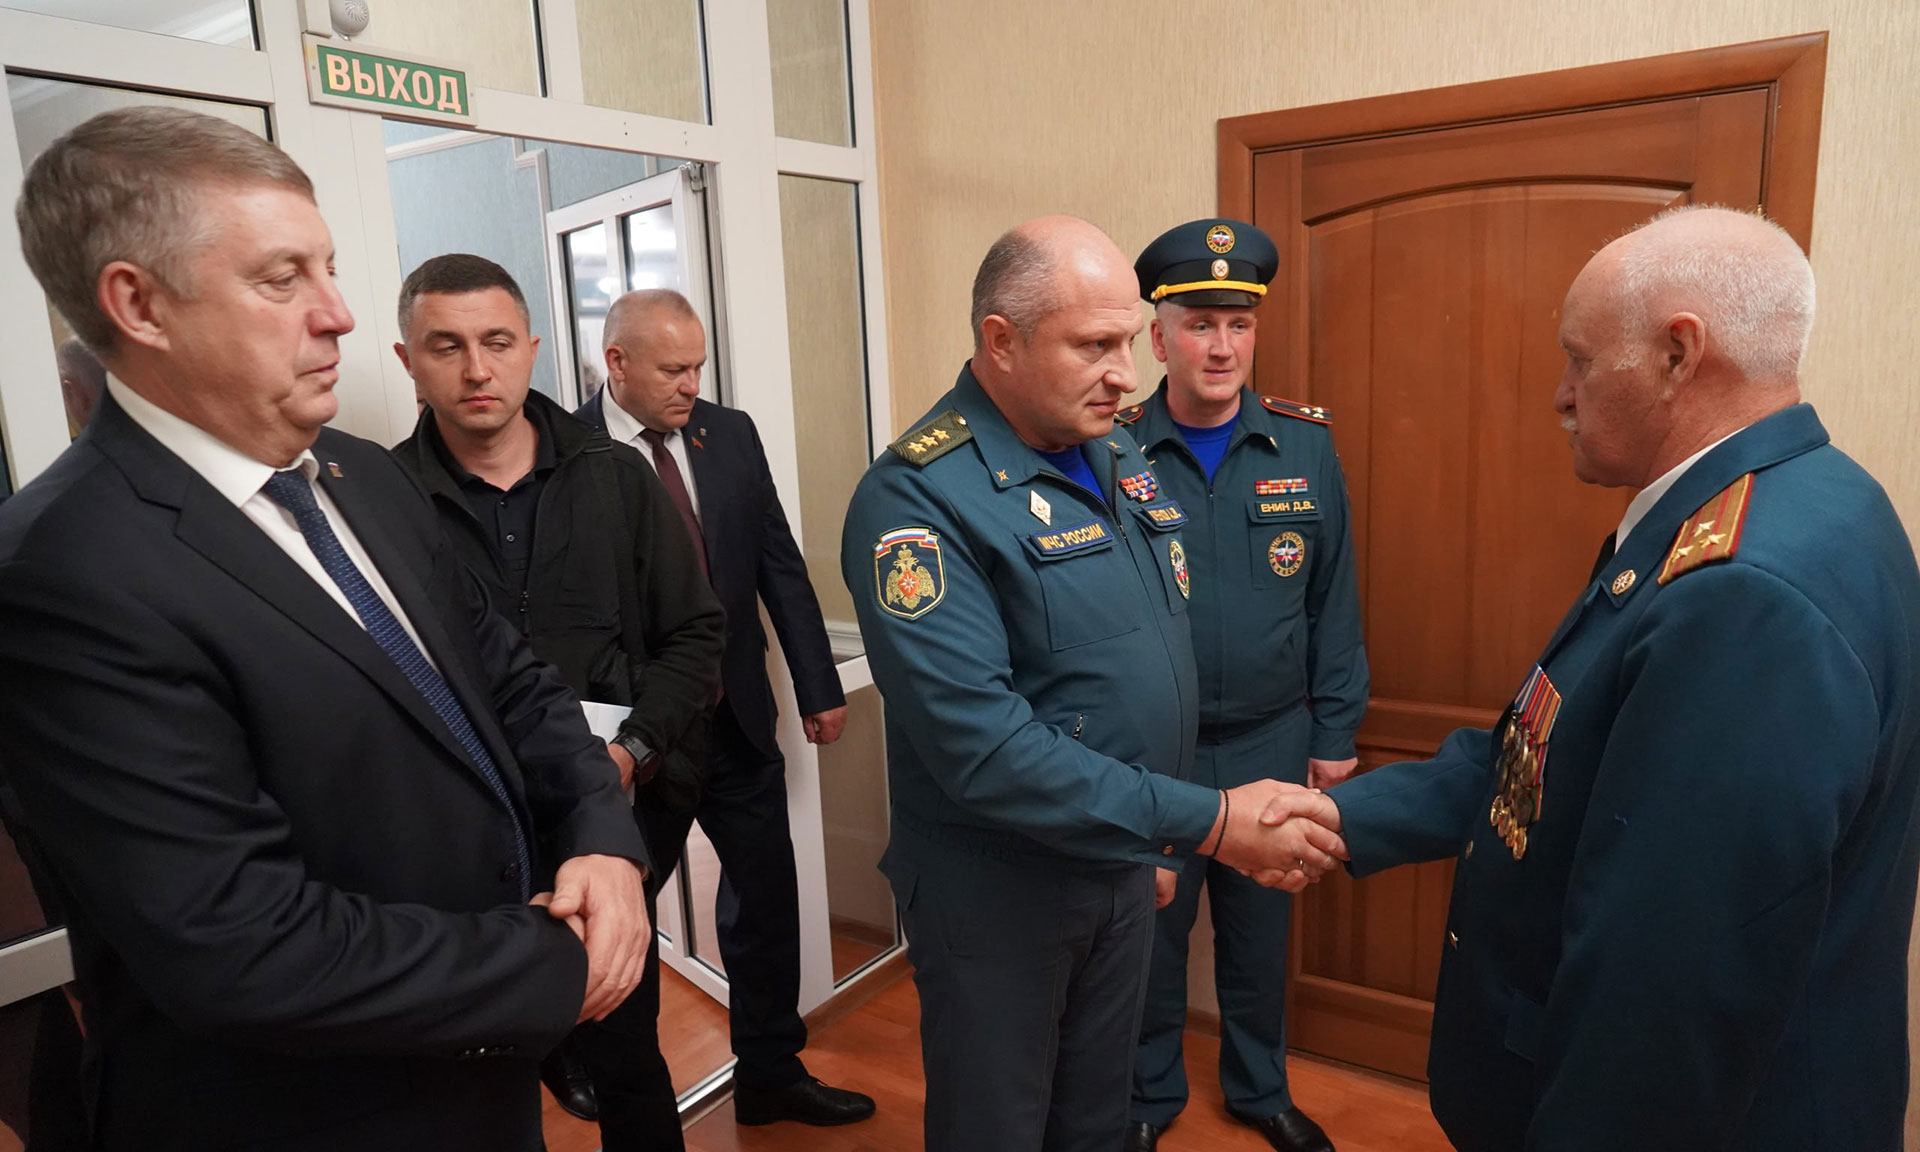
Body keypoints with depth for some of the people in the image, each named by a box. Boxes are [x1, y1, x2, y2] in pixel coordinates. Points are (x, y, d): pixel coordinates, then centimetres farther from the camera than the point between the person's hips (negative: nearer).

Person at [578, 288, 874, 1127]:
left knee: (767, 900, 13)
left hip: (737, 717, 4)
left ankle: (771, 1075, 35)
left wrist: (819, 686, 6)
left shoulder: (730, 434, 2)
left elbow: (780, 566, 5)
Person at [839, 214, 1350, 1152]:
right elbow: (979, 744, -30)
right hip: (995, 892, -6)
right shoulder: (918, 496, -23)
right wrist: (1203, 822, -28)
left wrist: (1159, 839, 12)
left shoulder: (1120, 457, 3)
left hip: (1124, 862, 7)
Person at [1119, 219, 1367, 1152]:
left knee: (1261, 932, 20)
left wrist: (1334, 737, 2)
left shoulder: (1307, 446, -5)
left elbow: (1333, 604, 0)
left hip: (1272, 744, 2)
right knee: (1150, 930, 16)